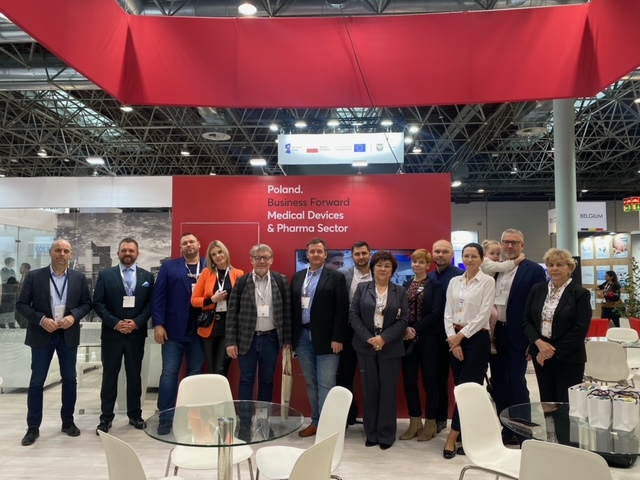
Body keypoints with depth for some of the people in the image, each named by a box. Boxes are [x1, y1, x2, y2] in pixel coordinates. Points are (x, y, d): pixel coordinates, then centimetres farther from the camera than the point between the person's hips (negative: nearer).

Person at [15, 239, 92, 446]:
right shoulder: (34, 276, -3)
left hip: (68, 335, 2)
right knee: (37, 382, 3)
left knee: (70, 380, 9)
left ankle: (68, 422, 23)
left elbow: (87, 303, 5)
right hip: (41, 334, -2)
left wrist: (73, 316, -14)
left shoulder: (79, 278, 2)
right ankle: (33, 427, 13)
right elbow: (21, 304, -3)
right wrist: (41, 319, -17)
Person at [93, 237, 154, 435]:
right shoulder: (105, 275, 2)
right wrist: (115, 323, -14)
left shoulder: (147, 276, 6)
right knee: (110, 375, 5)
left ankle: (135, 415, 20)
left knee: (134, 375, 9)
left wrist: (136, 322, -12)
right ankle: (106, 417, 14)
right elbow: (98, 303, -4)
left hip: (136, 334, 1)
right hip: (112, 333, -1)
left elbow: (151, 304, 1)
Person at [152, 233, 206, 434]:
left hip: (200, 330, 1)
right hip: (174, 330, -1)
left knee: (195, 374, 10)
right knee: (169, 373, 0)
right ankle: (166, 418, 10)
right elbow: (159, 297, -1)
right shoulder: (169, 267, 4)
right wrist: (158, 324, -9)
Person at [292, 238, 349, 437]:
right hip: (303, 336, 5)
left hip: (325, 338, -5)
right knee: (310, 383, 13)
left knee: (326, 384, -3)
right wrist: (290, 336, 6)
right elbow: (292, 308, 11)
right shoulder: (298, 277, 11)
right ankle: (315, 422, 23)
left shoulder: (336, 277, -3)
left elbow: (342, 310, -8)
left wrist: (337, 338, -14)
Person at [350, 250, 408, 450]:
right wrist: (367, 337, -12)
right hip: (366, 346, 0)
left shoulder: (400, 291, 5)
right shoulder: (362, 288, 5)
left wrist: (384, 338, -14)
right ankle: (371, 433, 18)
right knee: (370, 389, 6)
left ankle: (386, 434, 14)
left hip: (390, 348, 0)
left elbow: (404, 319, -2)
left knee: (388, 390, 3)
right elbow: (353, 314, -1)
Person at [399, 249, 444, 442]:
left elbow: (436, 313, -10)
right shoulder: (405, 286, 10)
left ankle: (430, 423, 15)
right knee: (409, 380, 5)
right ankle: (415, 422, 18)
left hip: (428, 338, -4)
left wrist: (416, 329, -16)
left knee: (429, 379, 3)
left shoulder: (435, 285, -1)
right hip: (408, 338, 4)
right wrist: (405, 329, -12)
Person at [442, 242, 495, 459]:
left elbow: (483, 315, -10)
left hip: (476, 338, -5)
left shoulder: (487, 281, -4)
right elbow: (448, 313, 6)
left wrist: (461, 335, -12)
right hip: (455, 338, 5)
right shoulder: (454, 282, 10)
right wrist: (452, 338, -6)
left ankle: (452, 438, 0)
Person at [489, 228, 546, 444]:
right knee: (498, 384, 12)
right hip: (494, 334, 6)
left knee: (516, 384, 1)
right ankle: (505, 429, 24)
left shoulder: (534, 270, -7)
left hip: (517, 336, -5)